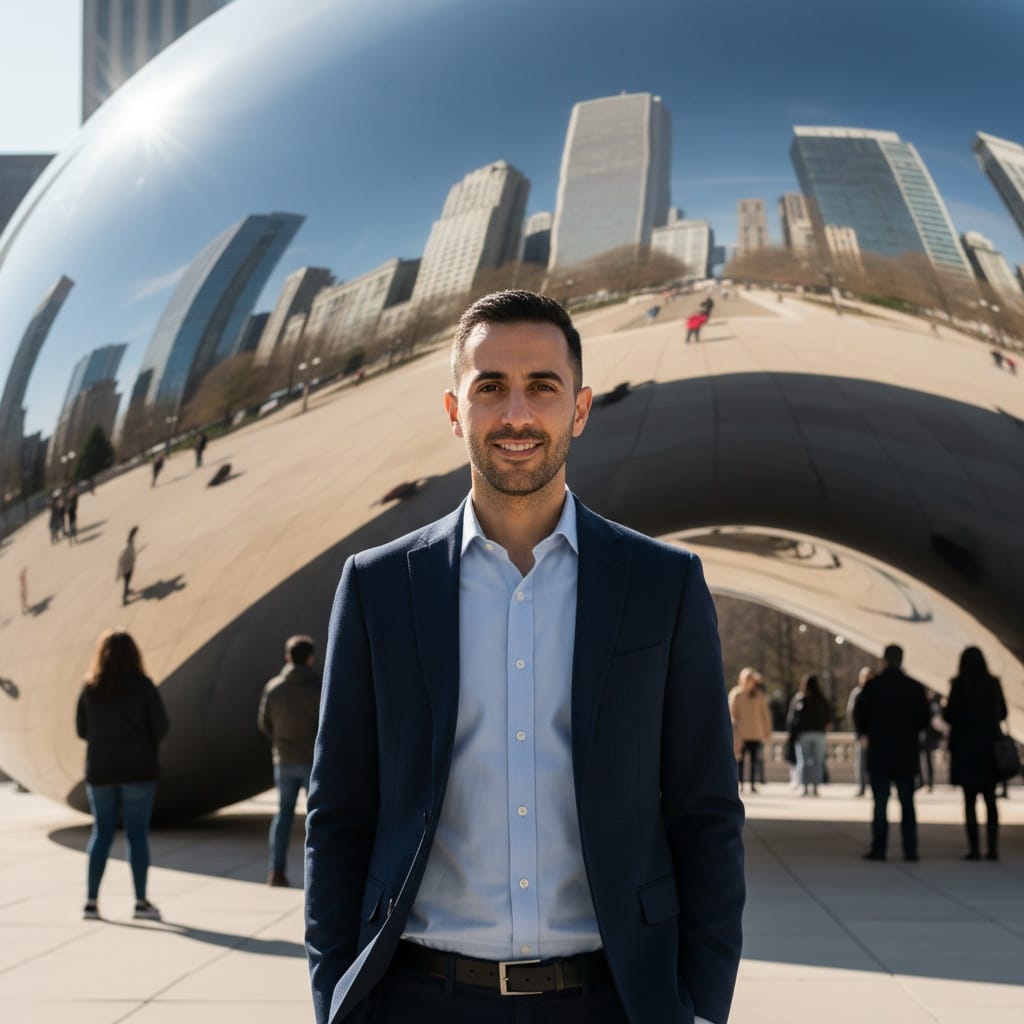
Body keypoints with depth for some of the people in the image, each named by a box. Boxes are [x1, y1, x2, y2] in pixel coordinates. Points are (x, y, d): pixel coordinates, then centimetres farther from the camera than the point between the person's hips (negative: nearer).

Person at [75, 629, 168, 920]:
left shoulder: (90, 688, 1)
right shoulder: (142, 686, -7)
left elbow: (82, 729, 6)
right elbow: (160, 727, -7)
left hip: (99, 770, 3)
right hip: (138, 769, -3)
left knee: (101, 832, 11)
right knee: (137, 833, 2)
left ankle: (91, 901, 8)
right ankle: (141, 901, 1)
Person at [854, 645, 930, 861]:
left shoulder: (873, 686, -7)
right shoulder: (915, 687, -1)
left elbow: (859, 714, -5)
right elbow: (924, 718, 3)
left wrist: (863, 732, 15)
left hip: (879, 753, -2)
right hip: (907, 754, 2)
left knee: (880, 802, 1)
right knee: (907, 803, 6)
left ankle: (878, 849, -1)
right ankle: (910, 849, 3)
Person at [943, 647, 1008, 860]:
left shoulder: (959, 684, -10)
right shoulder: (993, 683, 0)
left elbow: (949, 715, -11)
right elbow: (1002, 713, 9)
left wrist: (945, 709, 11)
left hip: (965, 747, -3)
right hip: (990, 747, 3)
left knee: (970, 799, 2)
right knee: (990, 799, 11)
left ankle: (974, 848, -1)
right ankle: (992, 848, 7)